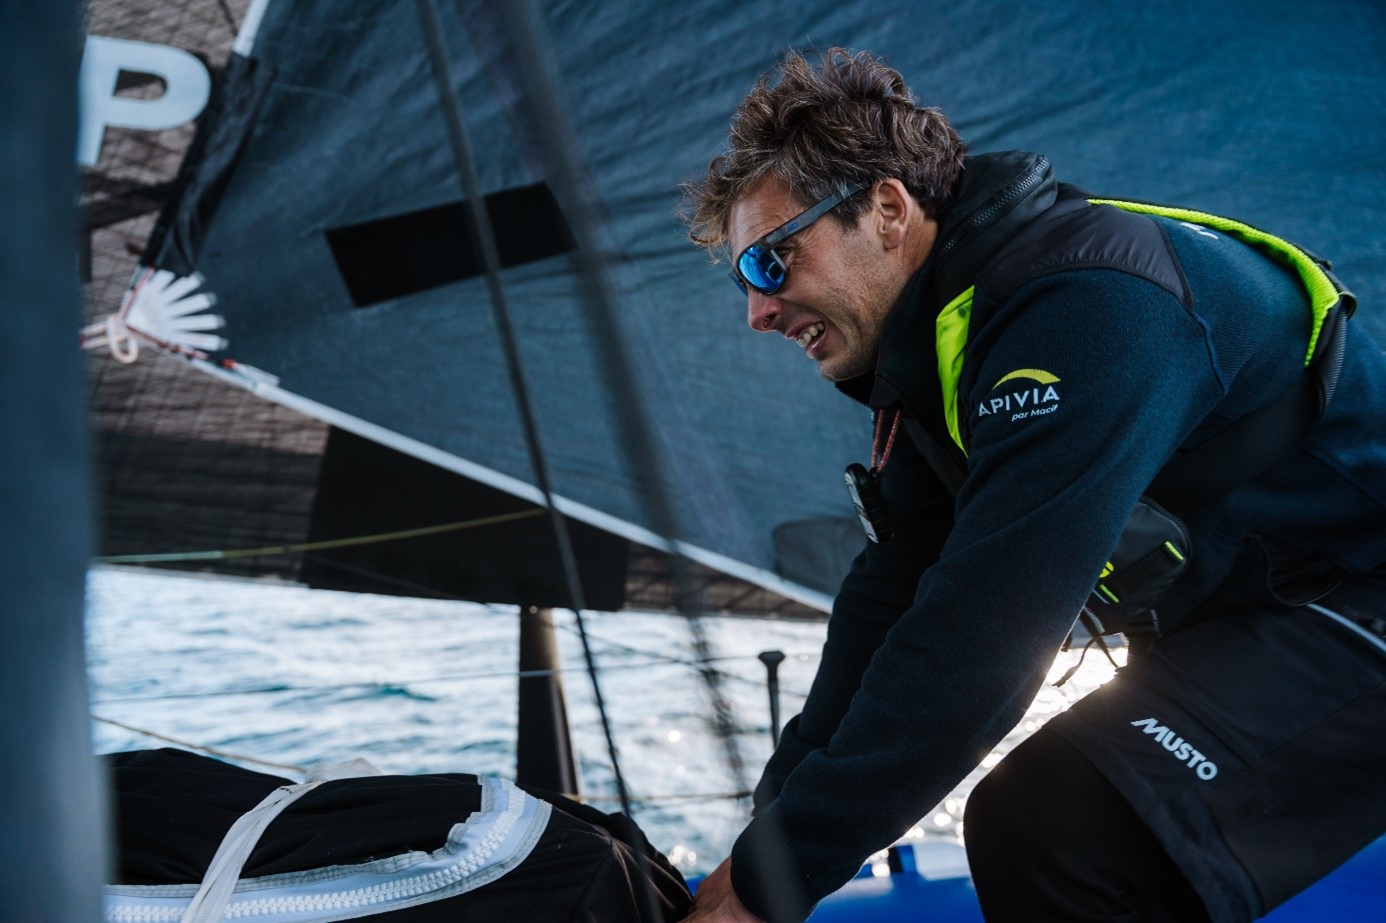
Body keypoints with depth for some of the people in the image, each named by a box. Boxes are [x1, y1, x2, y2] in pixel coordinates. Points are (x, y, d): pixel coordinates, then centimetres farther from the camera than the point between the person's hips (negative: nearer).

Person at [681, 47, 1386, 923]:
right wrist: (769, 836, -1)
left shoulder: (1089, 309, -28)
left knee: (1055, 830, -26)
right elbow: (892, 600, 4)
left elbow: (974, 641, -31)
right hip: (1237, 624, 9)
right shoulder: (931, 347, 3)